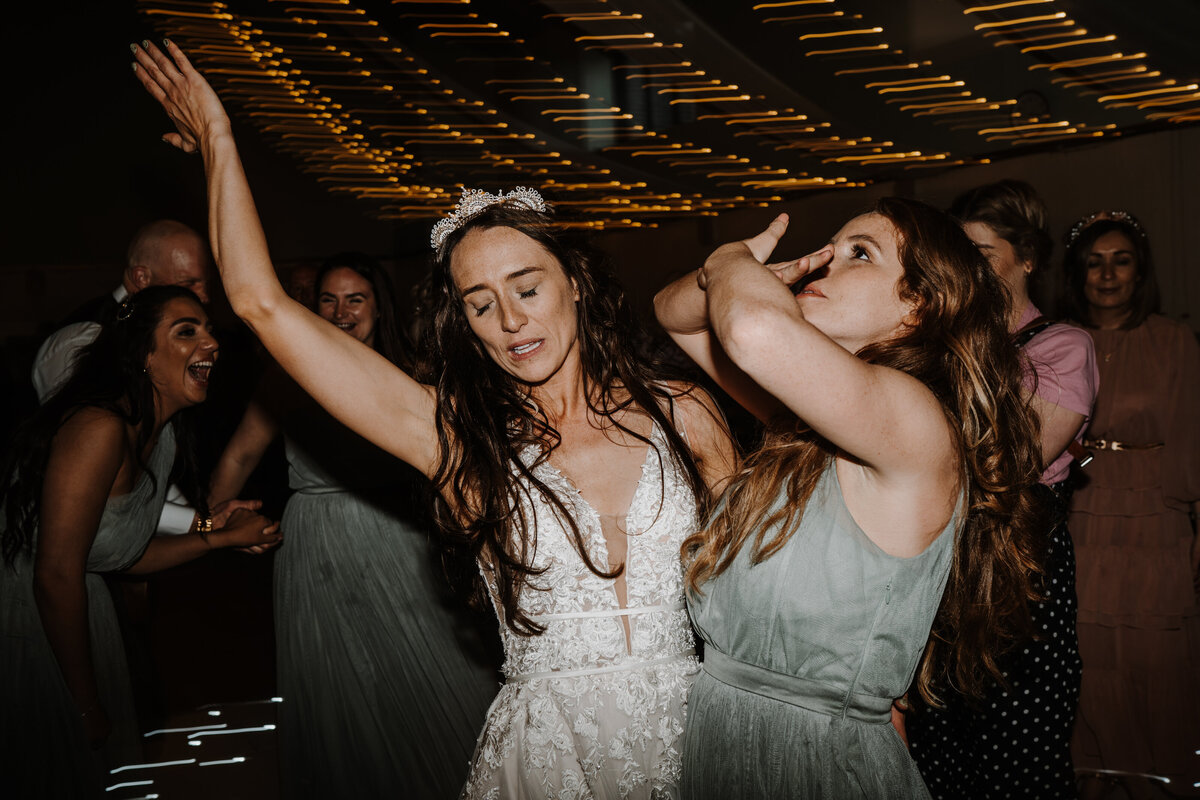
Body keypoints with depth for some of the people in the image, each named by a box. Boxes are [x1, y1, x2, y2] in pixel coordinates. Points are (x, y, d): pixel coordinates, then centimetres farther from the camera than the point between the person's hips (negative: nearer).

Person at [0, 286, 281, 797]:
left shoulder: (163, 432, 1)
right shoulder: (100, 428, -28)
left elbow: (123, 554, 8)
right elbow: (57, 575, -27)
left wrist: (224, 537, 0)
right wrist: (88, 709, -19)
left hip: (79, 613, 9)